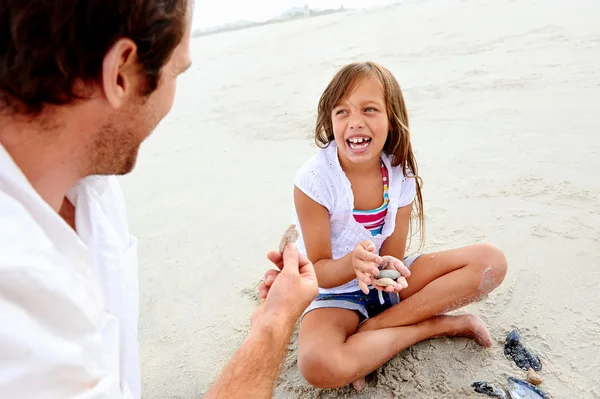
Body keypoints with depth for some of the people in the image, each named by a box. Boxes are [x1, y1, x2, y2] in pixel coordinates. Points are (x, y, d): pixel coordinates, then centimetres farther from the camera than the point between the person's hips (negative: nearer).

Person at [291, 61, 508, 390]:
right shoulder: (313, 179, -23)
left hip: (386, 279, 4)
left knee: (491, 261, -10)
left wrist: (387, 267, -33)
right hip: (336, 289, -4)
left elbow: (393, 256, -8)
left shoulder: (401, 177, -11)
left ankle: (365, 331, -17)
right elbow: (318, 272, -18)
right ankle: (441, 324, -14)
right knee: (319, 365, -36)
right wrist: (353, 264, -40)